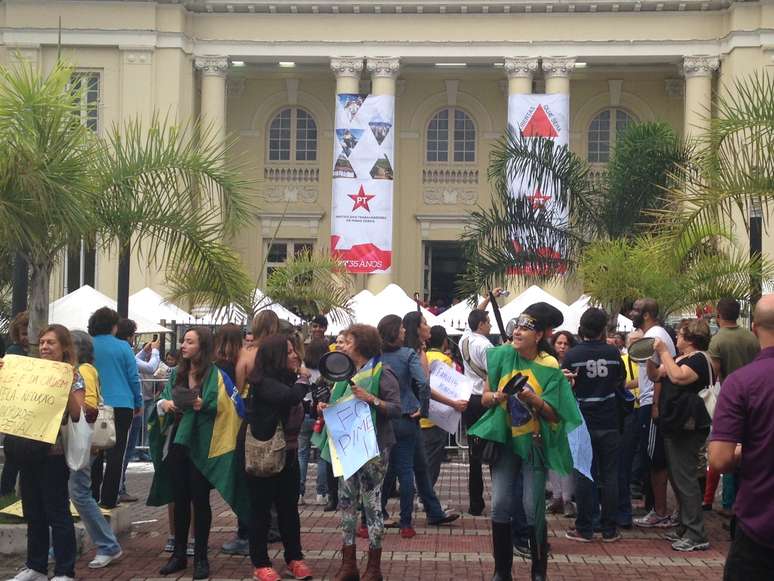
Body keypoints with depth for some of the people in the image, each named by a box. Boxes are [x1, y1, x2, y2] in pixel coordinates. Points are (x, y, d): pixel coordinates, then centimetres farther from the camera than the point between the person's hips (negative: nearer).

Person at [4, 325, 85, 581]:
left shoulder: (72, 377, -4)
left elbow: (77, 416, -12)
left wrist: (68, 387, -23)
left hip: (53, 453, -6)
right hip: (28, 451, 6)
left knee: (57, 513, -1)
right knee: (33, 512, 14)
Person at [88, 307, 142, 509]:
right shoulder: (122, 347, -6)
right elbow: (133, 377, -2)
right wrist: (138, 403, 9)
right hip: (121, 405, -2)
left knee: (94, 453, 13)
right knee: (116, 453, 2)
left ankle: (92, 496, 15)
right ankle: (108, 499, 0)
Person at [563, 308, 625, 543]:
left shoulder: (572, 355, -9)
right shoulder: (613, 353, -3)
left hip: (583, 423, -1)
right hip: (609, 424, 1)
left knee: (583, 476, 4)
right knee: (610, 476, 7)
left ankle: (584, 529, 7)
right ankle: (609, 529, 10)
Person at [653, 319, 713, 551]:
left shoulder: (699, 359, -13)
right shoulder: (682, 359, 18)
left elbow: (678, 377, -30)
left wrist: (664, 352, -21)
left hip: (687, 429, -11)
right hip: (674, 427, 11)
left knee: (684, 479, -10)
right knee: (678, 477, 15)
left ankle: (697, 535, -9)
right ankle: (685, 528, 23)